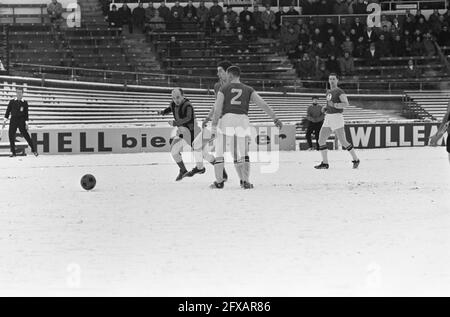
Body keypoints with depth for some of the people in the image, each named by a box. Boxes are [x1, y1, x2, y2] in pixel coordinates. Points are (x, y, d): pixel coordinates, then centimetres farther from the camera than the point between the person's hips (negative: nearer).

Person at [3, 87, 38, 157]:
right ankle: (13, 152, 10)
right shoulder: (12, 102, 6)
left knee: (25, 135, -5)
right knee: (11, 135, -1)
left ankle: (34, 150, 5)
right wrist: (5, 119, 1)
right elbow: (8, 110, 9)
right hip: (13, 120, 2)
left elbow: (26, 113, 3)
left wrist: (26, 122, -3)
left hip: (21, 120, -2)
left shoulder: (25, 103, 3)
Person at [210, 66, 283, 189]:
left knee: (220, 153, 6)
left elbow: (217, 109, 0)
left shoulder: (224, 88, 9)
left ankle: (219, 182, 4)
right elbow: (263, 105, 7)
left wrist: (214, 126, -1)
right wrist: (275, 119, 7)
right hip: (243, 120, 2)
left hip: (227, 118, -2)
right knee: (243, 154, 12)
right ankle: (246, 182, 2)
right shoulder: (248, 90, 15)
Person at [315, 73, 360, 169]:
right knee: (321, 141, -1)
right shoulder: (329, 92, 19)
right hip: (328, 118, 8)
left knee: (343, 142, -7)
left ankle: (356, 159, 8)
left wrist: (334, 105, -30)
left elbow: (346, 104, -20)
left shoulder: (340, 92, -8)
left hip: (337, 118, -8)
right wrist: (325, 108, 12)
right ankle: (325, 163, 4)